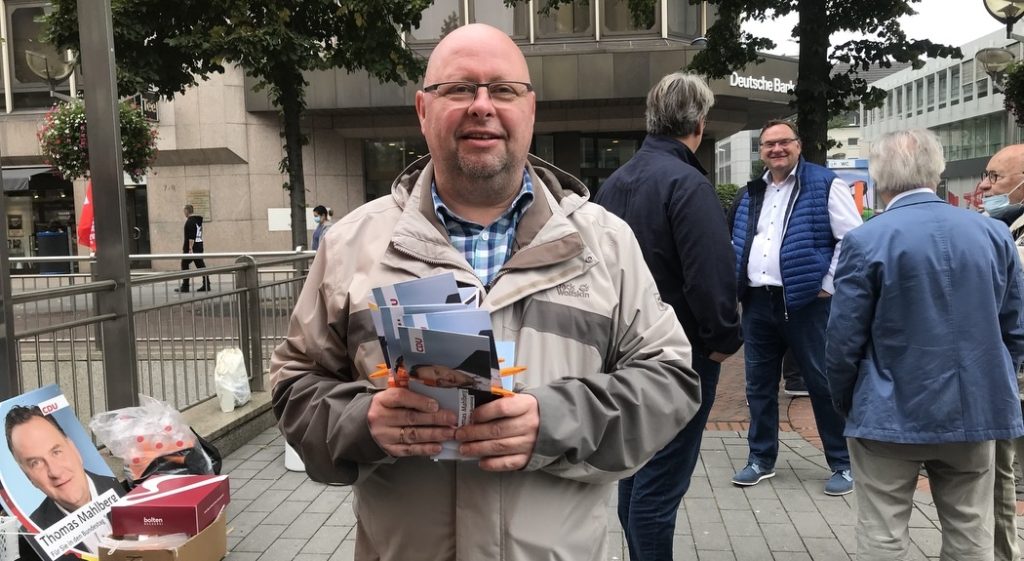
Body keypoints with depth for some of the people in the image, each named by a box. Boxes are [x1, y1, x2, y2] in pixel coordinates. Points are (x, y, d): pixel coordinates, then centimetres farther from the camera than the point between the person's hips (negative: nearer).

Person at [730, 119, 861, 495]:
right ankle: (761, 459, 26)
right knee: (759, 384, 13)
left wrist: (829, 285, -11)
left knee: (823, 383, 2)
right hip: (757, 302, 6)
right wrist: (738, 282, 12)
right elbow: (738, 244, 23)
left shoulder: (825, 185, -4)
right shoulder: (752, 193, 15)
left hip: (806, 301, -6)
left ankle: (842, 464, 15)